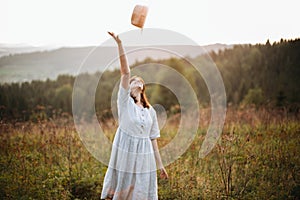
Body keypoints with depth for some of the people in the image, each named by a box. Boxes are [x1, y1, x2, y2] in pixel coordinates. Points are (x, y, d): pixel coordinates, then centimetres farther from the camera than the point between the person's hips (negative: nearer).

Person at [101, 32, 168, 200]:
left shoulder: (151, 111, 11)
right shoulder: (125, 102, -1)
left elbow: (153, 139, 12)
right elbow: (125, 72, -11)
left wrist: (160, 165, 10)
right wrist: (120, 44, -21)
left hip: (144, 157, 4)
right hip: (125, 155, -4)